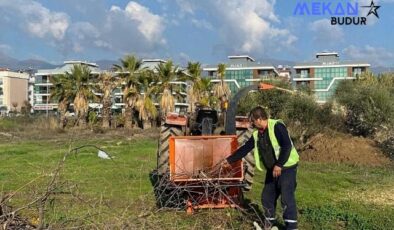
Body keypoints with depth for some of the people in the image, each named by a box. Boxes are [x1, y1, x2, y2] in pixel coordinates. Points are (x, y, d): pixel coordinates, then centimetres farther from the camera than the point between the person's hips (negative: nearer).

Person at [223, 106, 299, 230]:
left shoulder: (277, 126, -17)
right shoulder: (256, 134, 7)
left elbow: (287, 146, -25)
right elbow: (244, 149, 14)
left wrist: (279, 164, -28)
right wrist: (229, 160, 16)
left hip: (287, 167, -8)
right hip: (272, 169, 8)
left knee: (287, 197, -11)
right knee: (267, 197, 11)